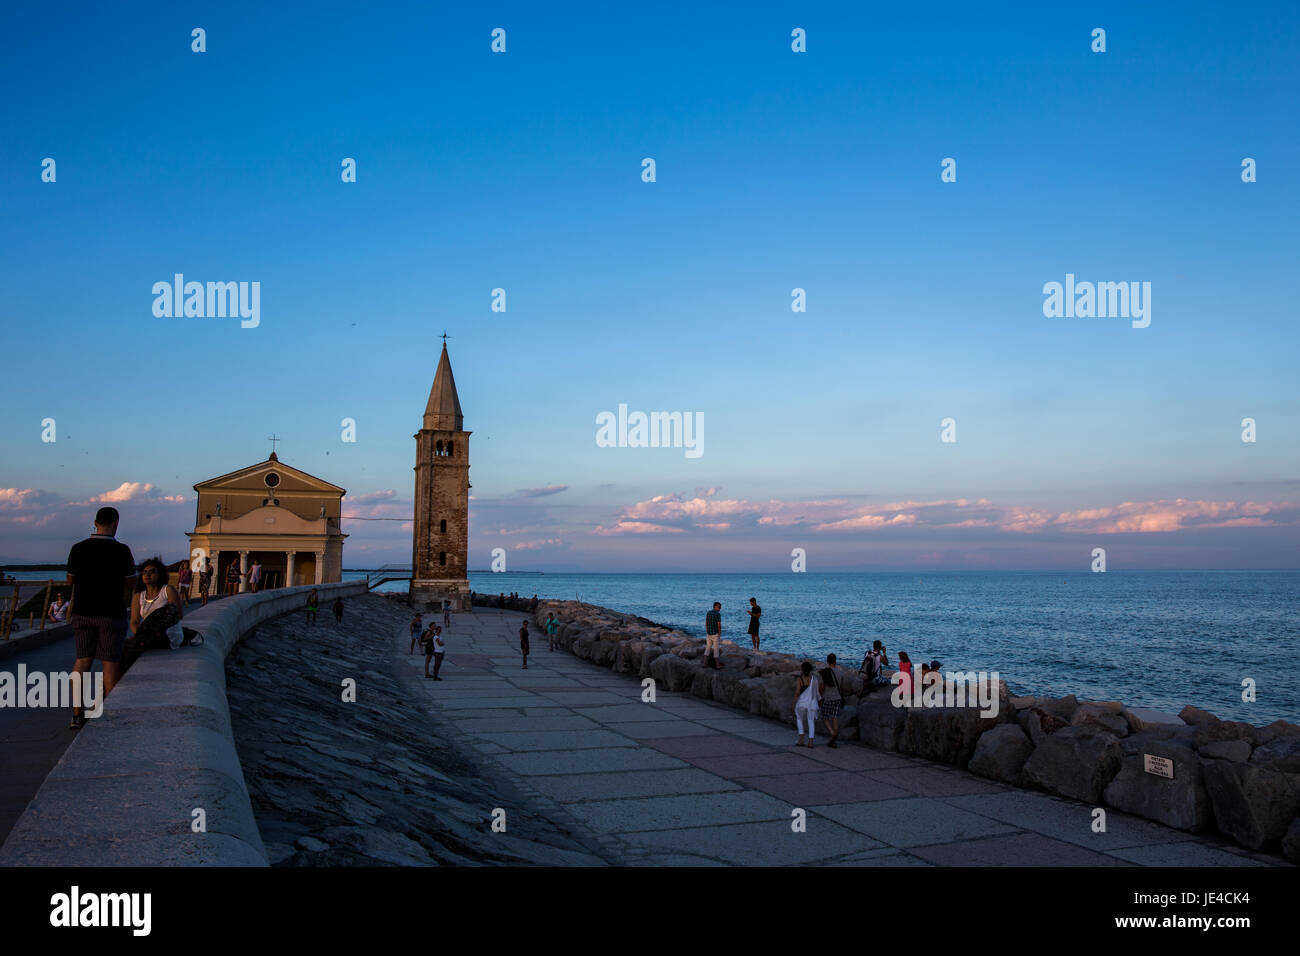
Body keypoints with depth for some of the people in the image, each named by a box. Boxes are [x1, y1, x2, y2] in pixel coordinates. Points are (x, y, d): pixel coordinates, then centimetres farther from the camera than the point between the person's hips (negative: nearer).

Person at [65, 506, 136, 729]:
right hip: (111, 614, -4)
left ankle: (77, 714, 9)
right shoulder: (121, 550, -12)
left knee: (83, 659, 11)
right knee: (111, 662, 3)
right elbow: (131, 584, -5)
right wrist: (131, 568, 14)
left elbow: (70, 581, 10)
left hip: (82, 612, 4)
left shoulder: (78, 549, -1)